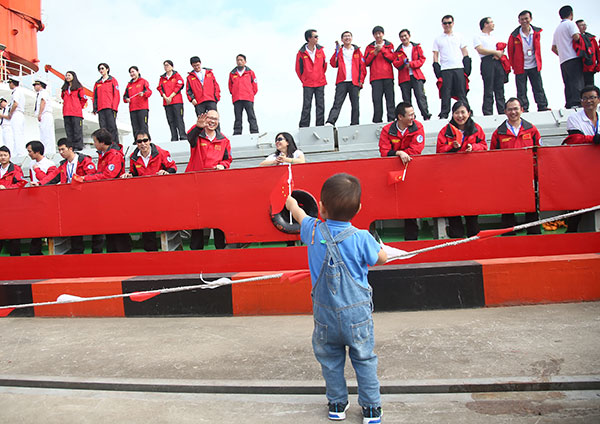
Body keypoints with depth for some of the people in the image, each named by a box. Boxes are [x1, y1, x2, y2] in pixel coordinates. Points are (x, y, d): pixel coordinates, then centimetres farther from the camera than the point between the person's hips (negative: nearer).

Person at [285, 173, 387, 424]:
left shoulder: (313, 231, -9)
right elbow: (382, 258, 2)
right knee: (364, 360, 14)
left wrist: (291, 203, 36)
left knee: (330, 360, 18)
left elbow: (300, 215, 15)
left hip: (325, 314, 2)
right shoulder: (361, 238, -16)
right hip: (357, 314, -2)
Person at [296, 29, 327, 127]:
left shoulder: (320, 50, 5)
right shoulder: (301, 53, -4)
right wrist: (304, 80, 9)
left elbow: (324, 65, 14)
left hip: (320, 83, 3)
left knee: (320, 106, 4)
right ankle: (303, 128, 0)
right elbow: (298, 69, 3)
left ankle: (320, 127, 10)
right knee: (306, 106, -3)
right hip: (307, 85, -3)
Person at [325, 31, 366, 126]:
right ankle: (330, 122, -23)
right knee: (337, 104, -12)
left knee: (355, 106, 3)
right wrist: (337, 51, -5)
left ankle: (354, 125, 8)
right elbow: (333, 64, 0)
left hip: (354, 83, 1)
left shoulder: (357, 50, 13)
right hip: (342, 82, -1)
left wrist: (361, 80, -2)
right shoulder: (339, 51, 13)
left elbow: (363, 67, 9)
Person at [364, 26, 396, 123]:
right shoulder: (369, 47, 16)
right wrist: (375, 53, -3)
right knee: (377, 100, -6)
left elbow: (392, 58, 1)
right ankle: (377, 121, -5)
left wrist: (382, 49, -4)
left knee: (390, 98, -5)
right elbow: (366, 62, 8)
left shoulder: (389, 45, 15)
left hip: (388, 76, 0)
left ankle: (391, 119, -4)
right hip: (375, 77, 0)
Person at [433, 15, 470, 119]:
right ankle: (444, 115, -1)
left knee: (462, 92, -1)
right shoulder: (438, 39, 13)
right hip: (445, 69, -1)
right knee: (445, 93, -4)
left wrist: (467, 66, 3)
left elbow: (465, 51, 14)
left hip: (459, 68, 1)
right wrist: (436, 68, -3)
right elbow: (435, 55, 9)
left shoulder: (459, 36, 16)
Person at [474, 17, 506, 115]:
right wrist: (495, 52, -6)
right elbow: (480, 50, -8)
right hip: (487, 62, -6)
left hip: (498, 62, 6)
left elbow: (500, 50, 24)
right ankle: (488, 113, -9)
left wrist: (499, 54, -1)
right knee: (488, 89, -10)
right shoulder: (478, 37, 7)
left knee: (500, 88, 1)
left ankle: (502, 111, 1)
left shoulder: (494, 37, 28)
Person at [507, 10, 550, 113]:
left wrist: (539, 63, 12)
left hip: (534, 66, 2)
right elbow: (510, 51, 3)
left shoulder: (537, 32, 3)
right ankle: (524, 110, 6)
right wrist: (513, 65, 4)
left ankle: (543, 107, 11)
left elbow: (538, 49, 14)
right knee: (521, 91, 1)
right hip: (520, 68, -2)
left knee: (539, 89, 5)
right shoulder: (515, 35, -6)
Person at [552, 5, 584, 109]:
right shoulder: (570, 23, 0)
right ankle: (576, 102, -25)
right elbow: (576, 37, -16)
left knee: (568, 84, 5)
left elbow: (553, 48, 22)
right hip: (573, 58, -7)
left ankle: (568, 104, 1)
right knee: (577, 81, -14)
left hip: (563, 60, 7)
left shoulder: (557, 28, 23)